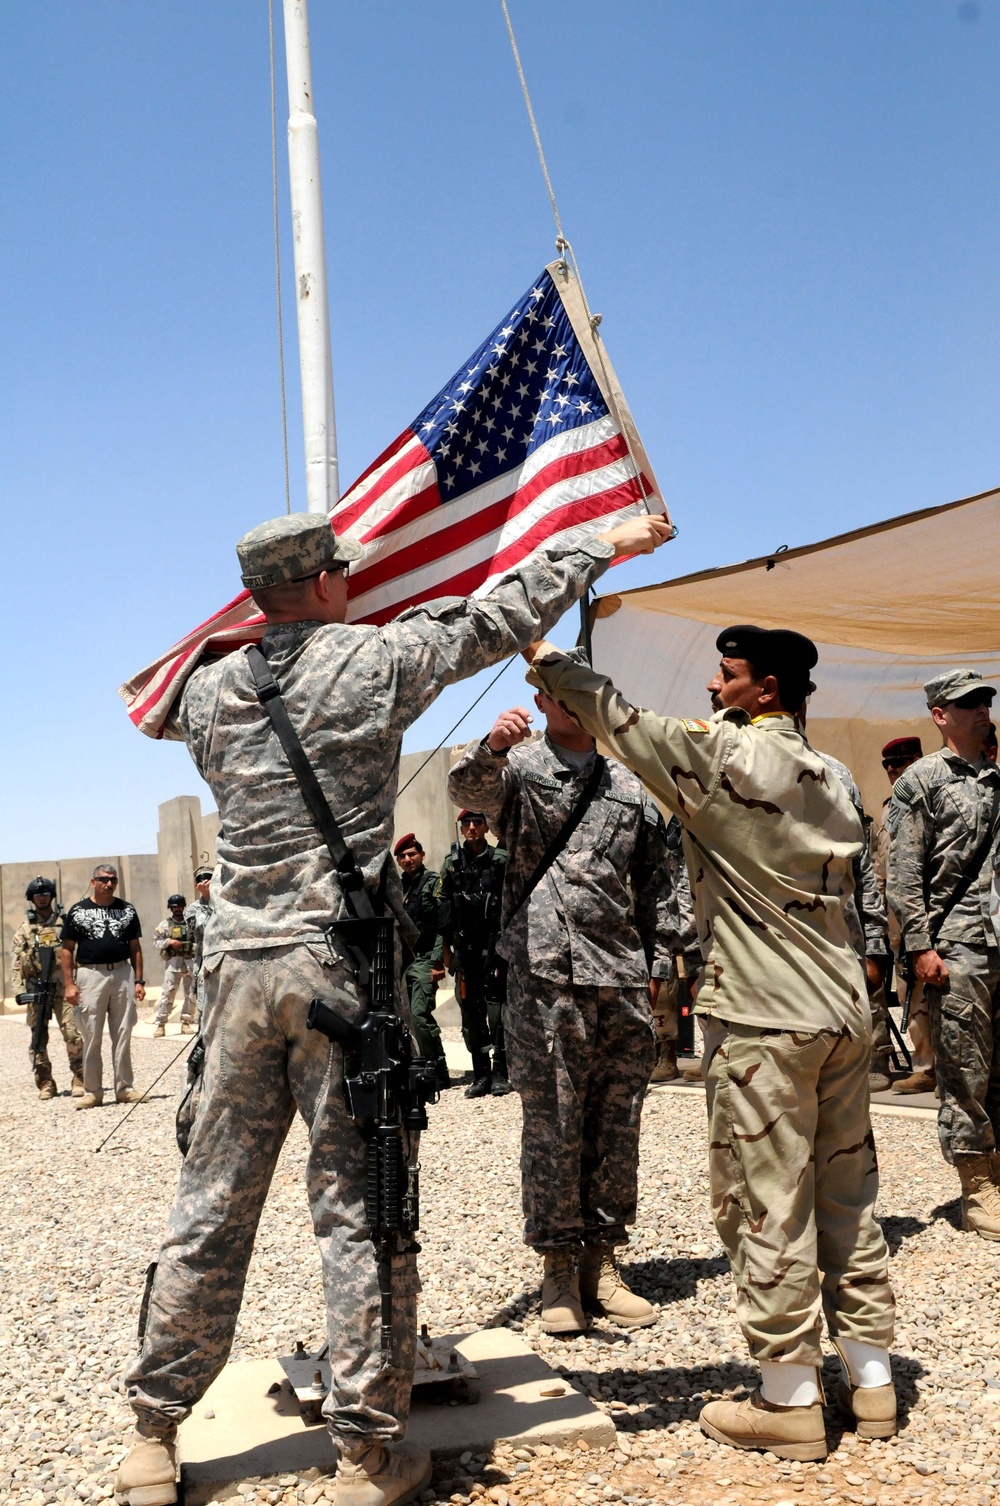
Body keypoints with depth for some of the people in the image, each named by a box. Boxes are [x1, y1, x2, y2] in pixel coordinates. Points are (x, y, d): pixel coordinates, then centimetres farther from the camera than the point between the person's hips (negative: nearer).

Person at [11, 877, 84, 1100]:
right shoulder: (24, 928, 11)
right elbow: (16, 960, 6)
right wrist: (19, 988, -5)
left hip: (64, 988, -2)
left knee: (72, 1034, -9)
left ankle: (79, 1080, -2)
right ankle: (45, 1083, 12)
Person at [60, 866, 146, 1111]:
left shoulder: (127, 909, 11)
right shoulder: (78, 911, 4)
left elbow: (135, 947, 12)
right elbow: (67, 949, 3)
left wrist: (138, 981, 4)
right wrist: (68, 984, -6)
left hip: (123, 973, 2)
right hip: (91, 974, -2)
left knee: (123, 1036, 5)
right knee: (91, 1037, 2)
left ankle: (124, 1087, 12)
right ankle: (92, 1091, 9)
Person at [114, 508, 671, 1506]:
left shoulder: (209, 688, 9)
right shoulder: (377, 658, -2)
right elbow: (503, 612, 6)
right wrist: (603, 544, 21)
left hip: (239, 962, 4)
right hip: (340, 962, -4)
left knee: (212, 1203, 12)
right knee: (359, 1205, 3)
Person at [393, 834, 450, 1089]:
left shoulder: (434, 883, -2)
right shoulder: (399, 887, 17)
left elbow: (443, 926, -10)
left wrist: (438, 961, -18)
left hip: (425, 959, -7)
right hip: (405, 960, 7)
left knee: (420, 1014, -16)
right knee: (415, 1017, 7)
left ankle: (439, 1074, -9)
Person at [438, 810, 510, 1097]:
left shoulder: (501, 860, 1)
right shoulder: (451, 863, 9)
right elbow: (443, 908, 11)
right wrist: (446, 947, 8)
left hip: (495, 944, -3)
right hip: (464, 945, 3)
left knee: (496, 1007, -7)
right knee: (470, 1009, 5)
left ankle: (500, 1073, 0)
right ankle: (481, 1075, 12)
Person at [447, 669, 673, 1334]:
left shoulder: (629, 787, 17)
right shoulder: (518, 768, 7)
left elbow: (654, 884, 18)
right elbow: (467, 788, -16)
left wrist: (659, 963, 12)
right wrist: (493, 746, -37)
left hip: (623, 979, 4)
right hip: (545, 974, -4)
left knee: (618, 1124, 8)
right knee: (553, 1125, 0)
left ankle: (603, 1260, 20)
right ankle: (558, 1268, 12)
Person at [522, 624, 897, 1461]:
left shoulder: (723, 752, -10)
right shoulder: (828, 778, 14)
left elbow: (611, 715, -5)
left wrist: (540, 651, 8)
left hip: (766, 1023, -8)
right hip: (845, 1012, 8)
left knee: (767, 1207, 1)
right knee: (846, 1195, 15)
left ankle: (790, 1401, 10)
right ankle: (871, 1377, 24)